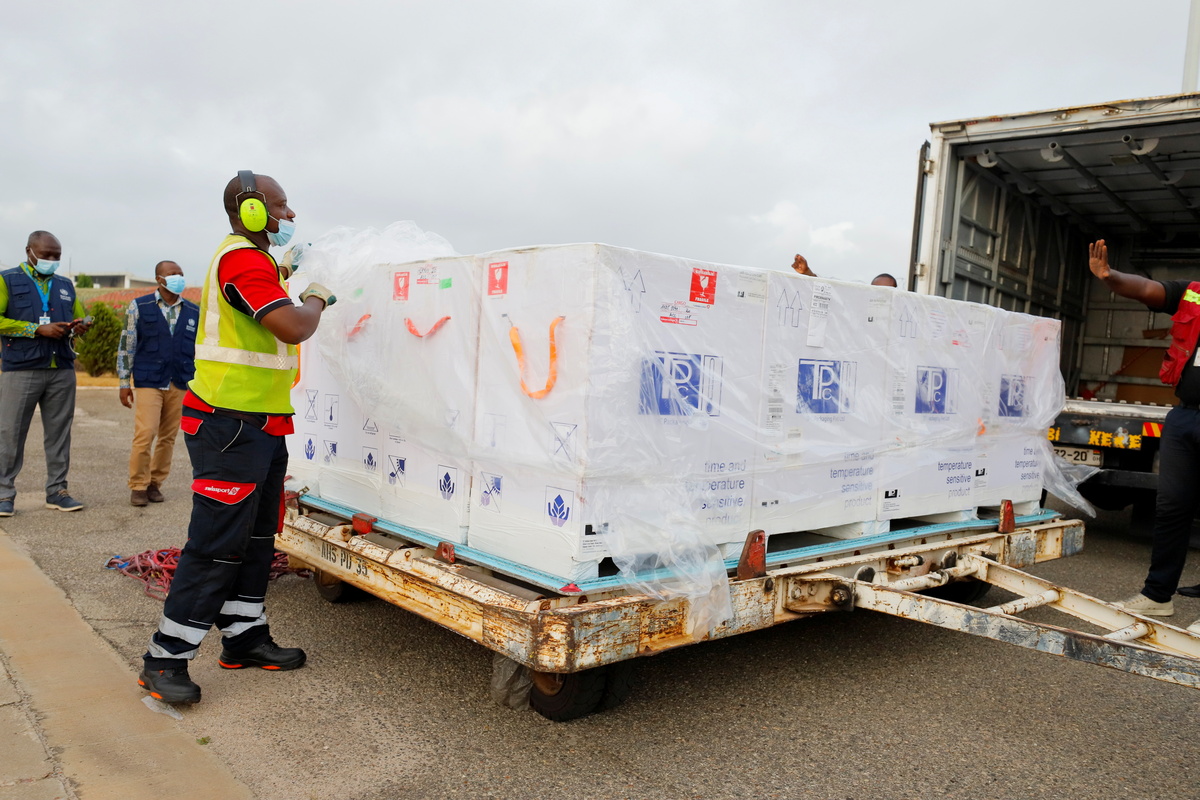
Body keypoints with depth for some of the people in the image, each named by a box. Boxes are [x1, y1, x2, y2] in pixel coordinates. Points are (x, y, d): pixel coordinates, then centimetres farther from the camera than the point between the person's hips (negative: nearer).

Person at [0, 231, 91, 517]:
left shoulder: (65, 285, 17)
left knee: (59, 433, 6)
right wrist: (39, 329, -14)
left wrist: (80, 326, -2)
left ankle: (57, 491, 12)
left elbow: (81, 316, 23)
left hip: (62, 370, 4)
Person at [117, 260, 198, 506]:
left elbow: (200, 349, 13)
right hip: (148, 382, -3)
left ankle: (155, 483, 18)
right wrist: (124, 382, 0)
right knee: (145, 435, -9)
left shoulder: (193, 311, 9)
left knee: (168, 437, 5)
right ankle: (138, 486, 4)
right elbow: (127, 346, 4)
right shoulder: (139, 307, 3)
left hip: (180, 385, 3)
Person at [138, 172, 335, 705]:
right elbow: (292, 327, -25)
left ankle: (244, 637, 26)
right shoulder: (243, 258, -15)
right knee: (217, 545, -7)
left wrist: (280, 278, 23)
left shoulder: (252, 260, 18)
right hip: (230, 425, -11)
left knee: (255, 539, 16)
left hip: (259, 425, 11)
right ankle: (164, 660, 4)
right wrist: (315, 299, -5)